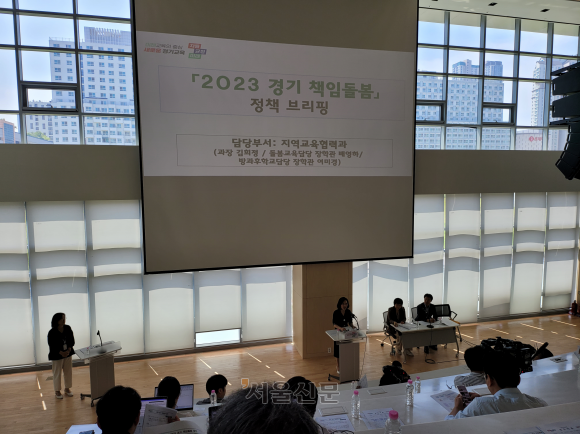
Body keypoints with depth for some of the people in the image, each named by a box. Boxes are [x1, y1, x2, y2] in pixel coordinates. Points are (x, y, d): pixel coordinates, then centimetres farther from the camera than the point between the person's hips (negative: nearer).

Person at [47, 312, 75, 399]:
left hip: (68, 353, 4)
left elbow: (72, 340, 2)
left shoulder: (68, 328, -5)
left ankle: (67, 388, 29)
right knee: (57, 373, 6)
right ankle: (57, 391, 23)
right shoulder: (52, 332, -17)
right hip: (57, 355, -4)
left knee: (68, 371, 12)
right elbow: (52, 346, -13)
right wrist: (61, 353, -19)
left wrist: (69, 350, -12)